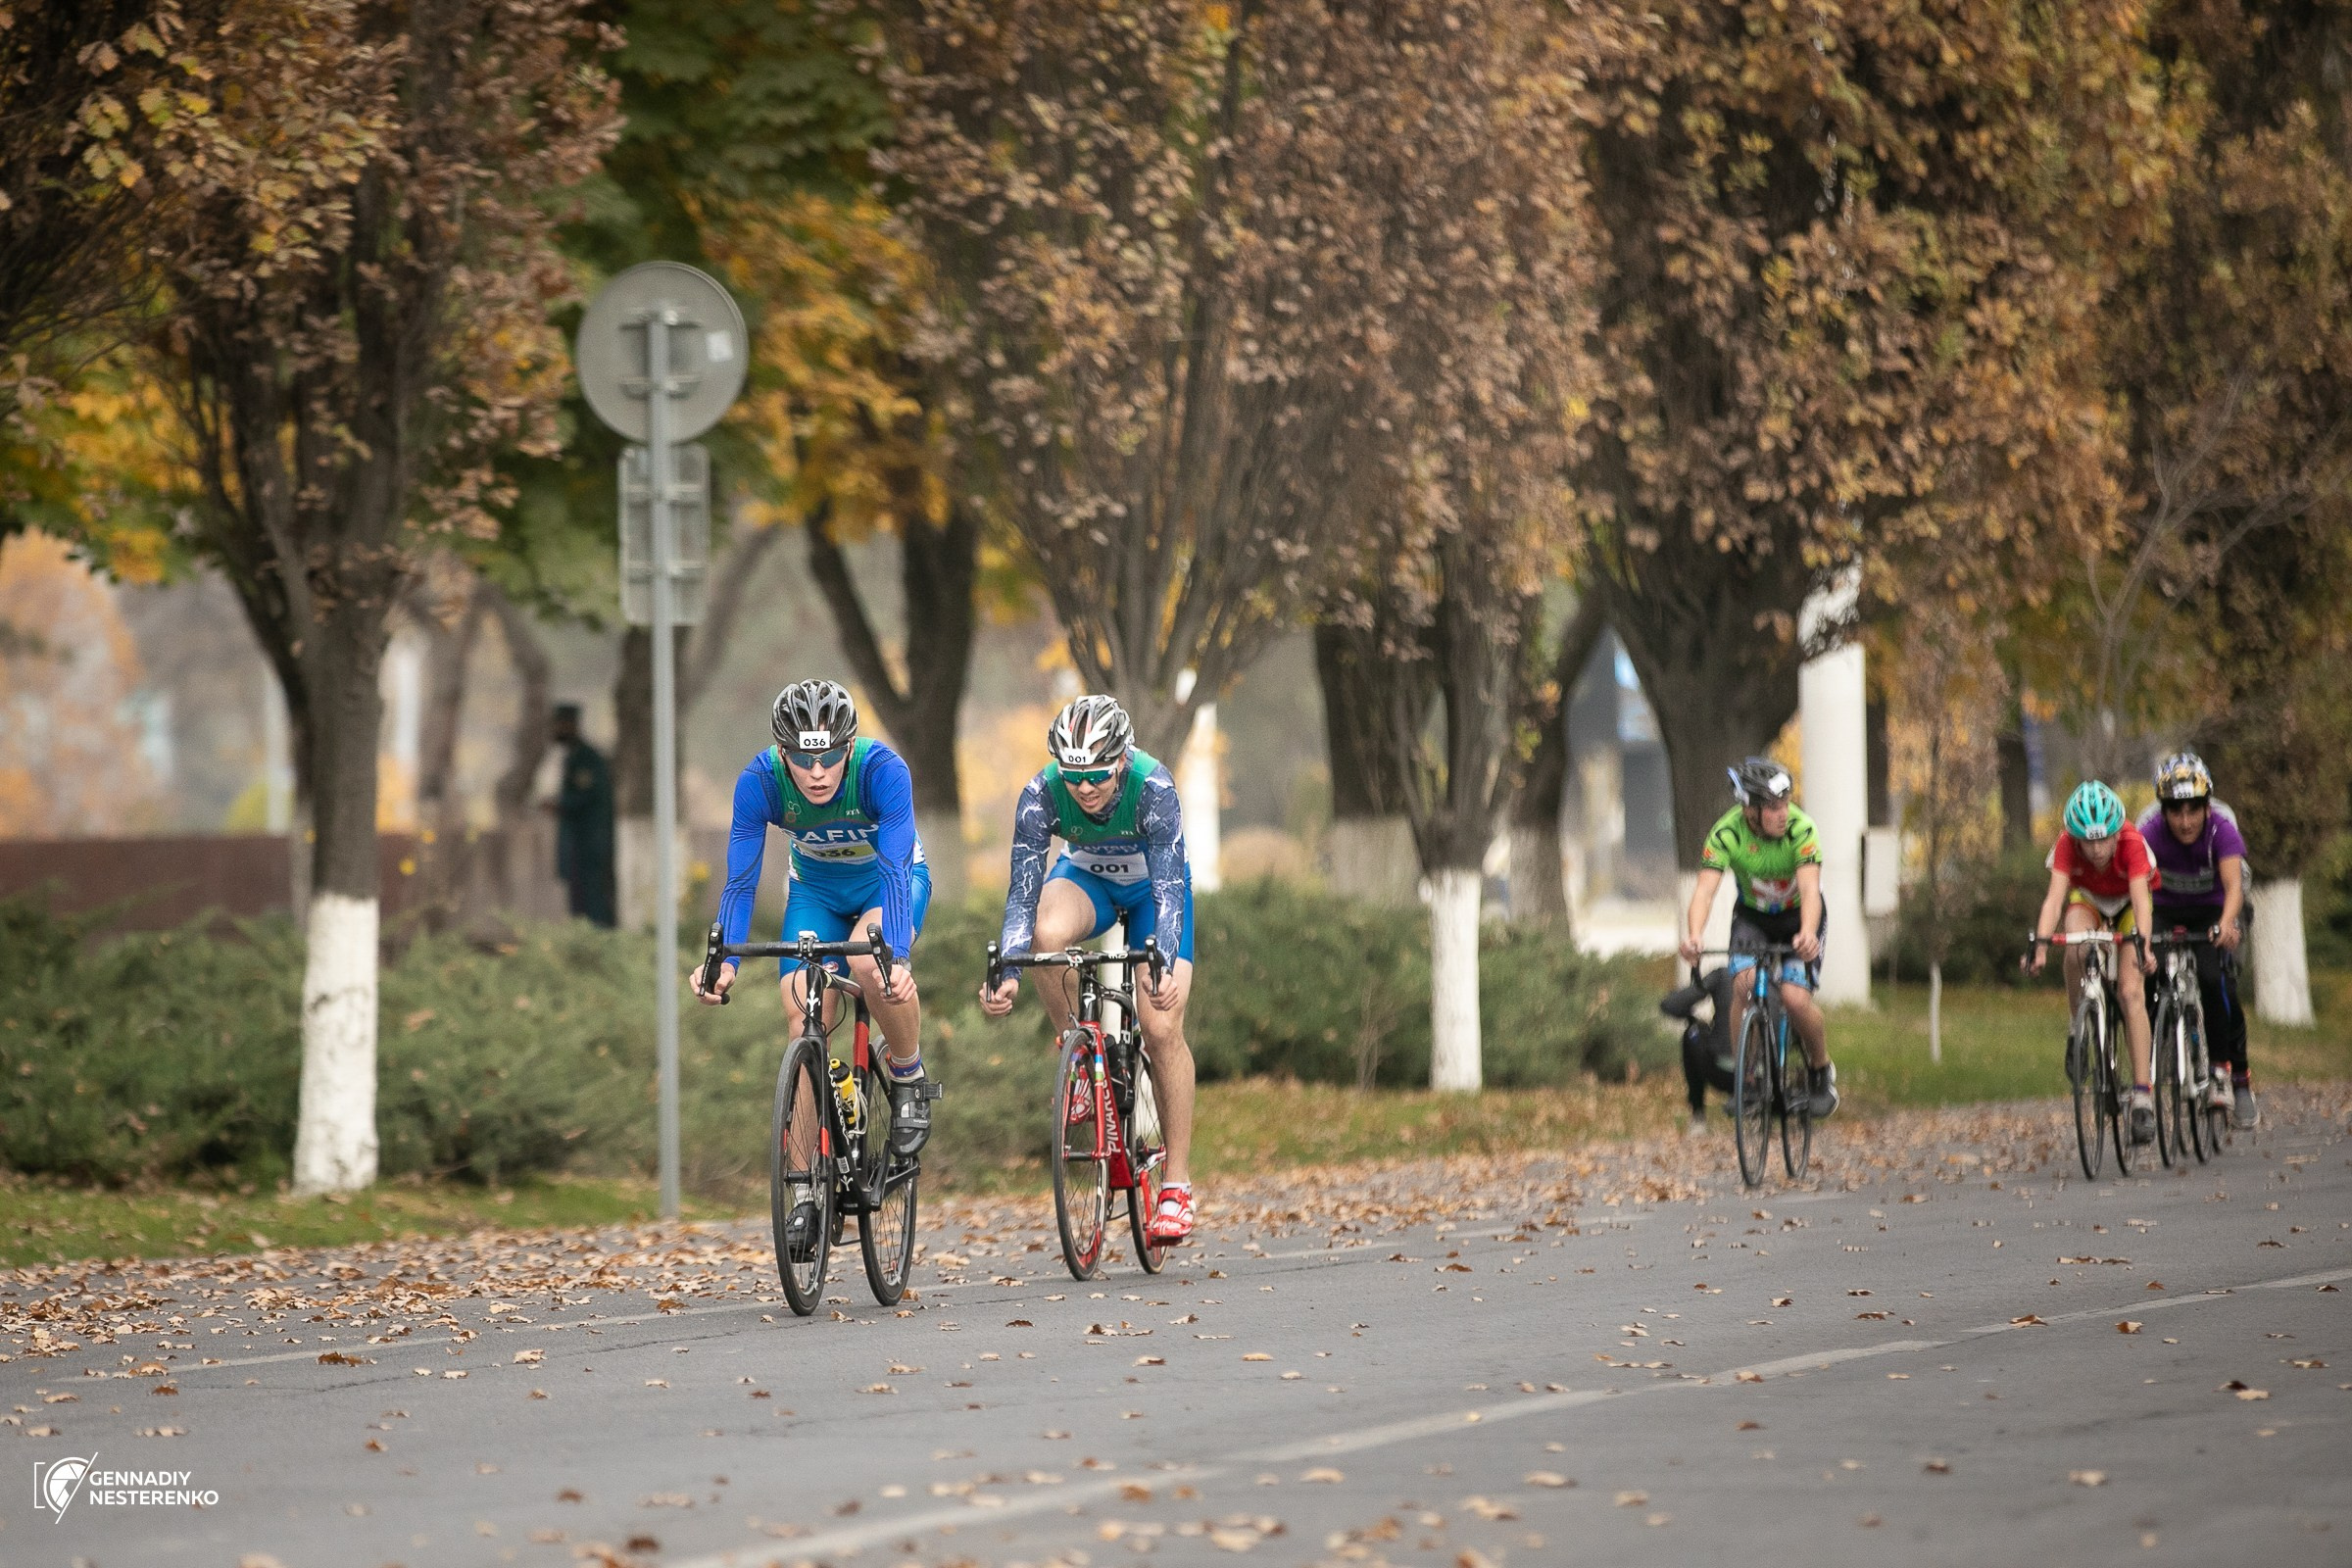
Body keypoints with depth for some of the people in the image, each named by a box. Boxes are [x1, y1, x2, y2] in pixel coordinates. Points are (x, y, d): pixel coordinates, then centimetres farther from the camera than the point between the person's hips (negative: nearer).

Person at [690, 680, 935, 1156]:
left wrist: (898, 957, -54)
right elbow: (741, 882, -25)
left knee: (869, 961, -35)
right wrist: (723, 961, -42)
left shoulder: (882, 770, -34)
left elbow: (896, 870, -39)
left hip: (889, 879, -3)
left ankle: (909, 1078, -9)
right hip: (816, 889, 3)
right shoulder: (759, 781, -27)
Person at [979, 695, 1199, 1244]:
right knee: (1046, 935, -35)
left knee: (1161, 1029, -15)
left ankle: (1177, 1186, -5)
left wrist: (1164, 967, -55)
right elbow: (1023, 892, -29)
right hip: (1086, 875, 2)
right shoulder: (1041, 795, -29)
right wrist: (1007, 975, -43)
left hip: (1151, 883, -2)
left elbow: (1169, 890, -39)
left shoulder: (1152, 787, -35)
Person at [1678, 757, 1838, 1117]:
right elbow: (1705, 890, -33)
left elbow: (1810, 889, -38)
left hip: (1798, 916, -1)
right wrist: (1693, 936, -52)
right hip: (1753, 916, 1)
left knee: (1795, 996, -21)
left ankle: (1821, 1070, 8)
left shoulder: (1800, 827, -28)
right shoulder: (1726, 833, -24)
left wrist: (1808, 934, -58)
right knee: (1744, 985, -25)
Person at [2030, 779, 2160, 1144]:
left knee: (2131, 991, -19)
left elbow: (2140, 899, -43)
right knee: (2076, 950, -34)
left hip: (2128, 903, -1)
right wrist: (2040, 943, -55)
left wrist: (2143, 944, -60)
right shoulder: (2066, 844, -31)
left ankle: (2142, 1094, -20)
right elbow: (2055, 896, -40)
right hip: (2087, 898, 1)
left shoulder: (2132, 843, -35)